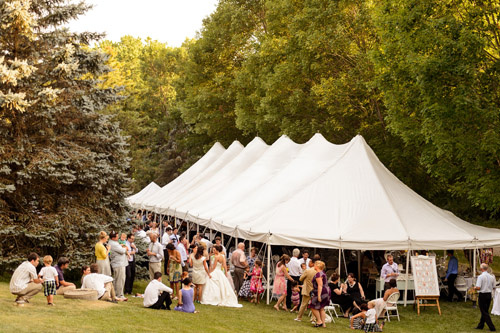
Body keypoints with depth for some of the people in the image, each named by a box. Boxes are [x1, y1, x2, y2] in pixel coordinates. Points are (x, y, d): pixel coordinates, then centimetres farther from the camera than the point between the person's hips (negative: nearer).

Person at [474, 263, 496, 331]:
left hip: (482, 295, -6)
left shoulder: (480, 277, -17)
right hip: (489, 295, 6)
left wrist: (475, 288, -1)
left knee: (484, 312, 1)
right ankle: (480, 325, 28)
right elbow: (493, 287, 7)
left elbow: (478, 287, -22)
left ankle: (492, 327, -3)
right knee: (485, 311, 18)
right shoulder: (491, 277, 1)